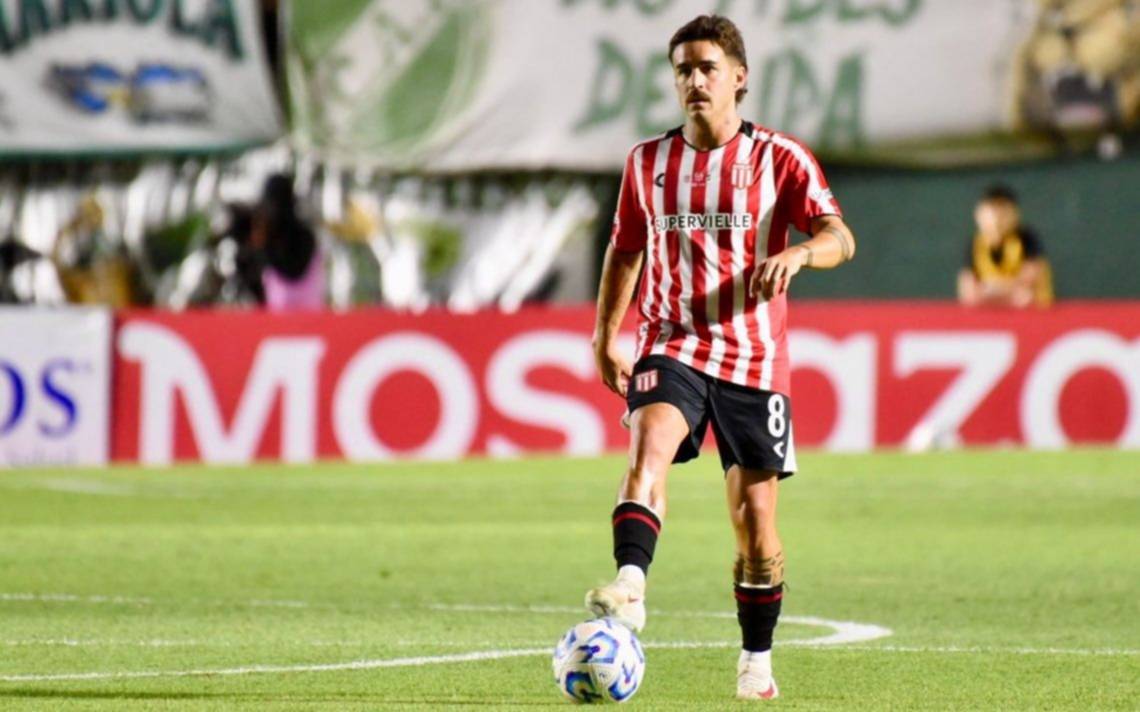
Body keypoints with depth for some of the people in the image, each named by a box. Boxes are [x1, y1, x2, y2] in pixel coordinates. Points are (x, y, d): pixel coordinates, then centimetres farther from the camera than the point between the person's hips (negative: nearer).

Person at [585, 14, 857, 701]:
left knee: (755, 516, 2)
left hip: (754, 357, -1)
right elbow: (626, 250, 22)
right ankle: (630, 588, -48)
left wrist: (799, 252, -34)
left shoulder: (780, 158, -1)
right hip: (672, 347, 1)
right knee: (649, 446, -30)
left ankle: (757, 660, 19)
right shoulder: (648, 163, 9)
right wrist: (606, 335, 15)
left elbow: (840, 238, -12)